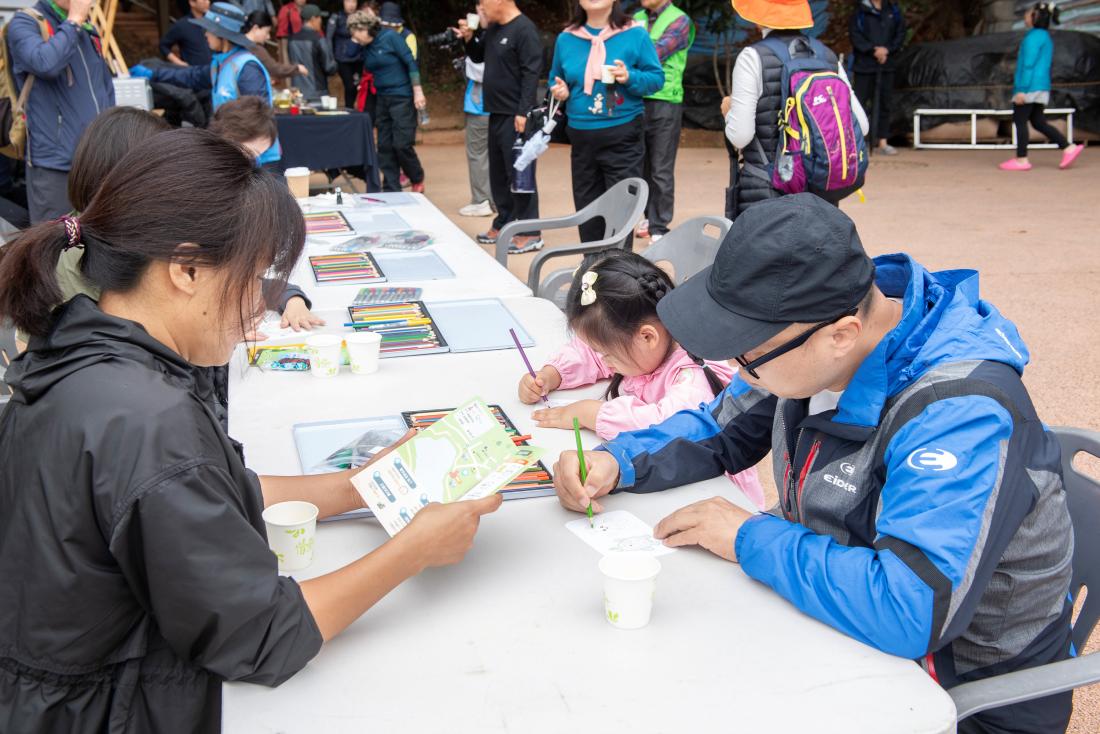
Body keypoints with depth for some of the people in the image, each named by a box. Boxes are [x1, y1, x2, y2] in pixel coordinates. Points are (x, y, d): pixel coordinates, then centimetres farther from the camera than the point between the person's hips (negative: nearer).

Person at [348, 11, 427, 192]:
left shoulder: (390, 37, -10)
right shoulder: (366, 48, 8)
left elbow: (411, 63, -12)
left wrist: (418, 92, -16)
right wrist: (355, 43, 2)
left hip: (402, 98, -7)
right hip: (382, 99, 7)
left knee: (402, 144, -8)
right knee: (385, 147, 4)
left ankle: (418, 179, 16)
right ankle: (391, 190, 11)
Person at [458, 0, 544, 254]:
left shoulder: (525, 30, -13)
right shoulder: (493, 29, 13)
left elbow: (531, 73, -19)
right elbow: (478, 57, 26)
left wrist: (523, 112, -23)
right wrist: (469, 38, 5)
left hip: (515, 116, -9)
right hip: (497, 113, 9)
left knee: (519, 174, -7)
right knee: (498, 173, 14)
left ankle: (530, 233, -2)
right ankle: (503, 224, 25)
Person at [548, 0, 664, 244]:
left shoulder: (635, 34, -3)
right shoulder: (566, 39, 7)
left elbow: (657, 78, -1)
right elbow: (556, 80, 20)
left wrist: (630, 78, -18)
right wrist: (559, 91, -2)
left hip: (623, 136, -4)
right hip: (581, 137, 4)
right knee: (586, 208, 10)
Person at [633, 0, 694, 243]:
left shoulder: (679, 20, -4)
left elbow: (655, 54, -15)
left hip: (665, 103, -5)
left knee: (661, 171, -2)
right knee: (642, 166, 13)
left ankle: (659, 228, 3)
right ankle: (650, 217, 25)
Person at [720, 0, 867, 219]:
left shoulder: (753, 58, -10)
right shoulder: (828, 57, 5)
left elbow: (740, 135, -14)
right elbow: (860, 125, 4)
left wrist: (729, 112, 6)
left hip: (764, 193, -5)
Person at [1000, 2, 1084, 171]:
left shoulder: (1033, 37, -12)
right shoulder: (1046, 37, 18)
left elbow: (1029, 64, -18)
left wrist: (1021, 89, -20)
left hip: (1029, 86, -9)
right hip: (1042, 87, 9)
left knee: (1020, 121, -2)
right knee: (1038, 122, 12)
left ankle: (1021, 160, 0)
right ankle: (1069, 148, 6)